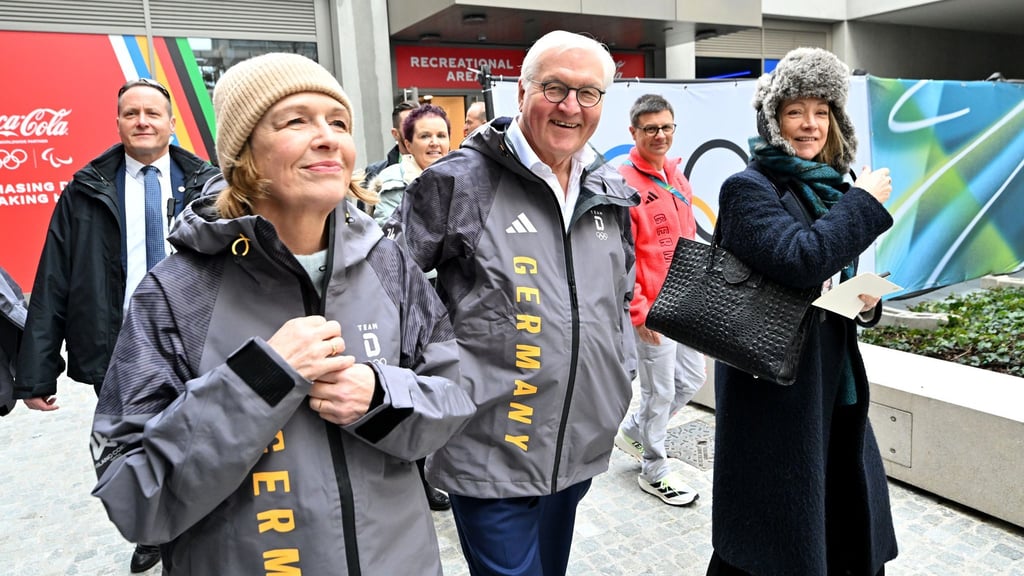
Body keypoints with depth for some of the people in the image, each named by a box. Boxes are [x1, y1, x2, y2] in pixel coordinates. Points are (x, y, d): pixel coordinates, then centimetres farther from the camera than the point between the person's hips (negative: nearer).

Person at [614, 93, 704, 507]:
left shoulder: (676, 175, 10)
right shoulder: (624, 182, -15)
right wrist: (638, 312, -17)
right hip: (652, 309, -8)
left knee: (692, 378, 18)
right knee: (660, 391, 4)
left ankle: (633, 432, 37)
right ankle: (654, 471, 25)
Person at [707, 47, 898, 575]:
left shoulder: (828, 189, 12)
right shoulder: (748, 188, -11)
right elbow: (800, 259, -27)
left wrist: (867, 304, 0)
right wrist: (865, 202, -14)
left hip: (834, 382, 8)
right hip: (773, 386, -7)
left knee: (851, 528, 17)